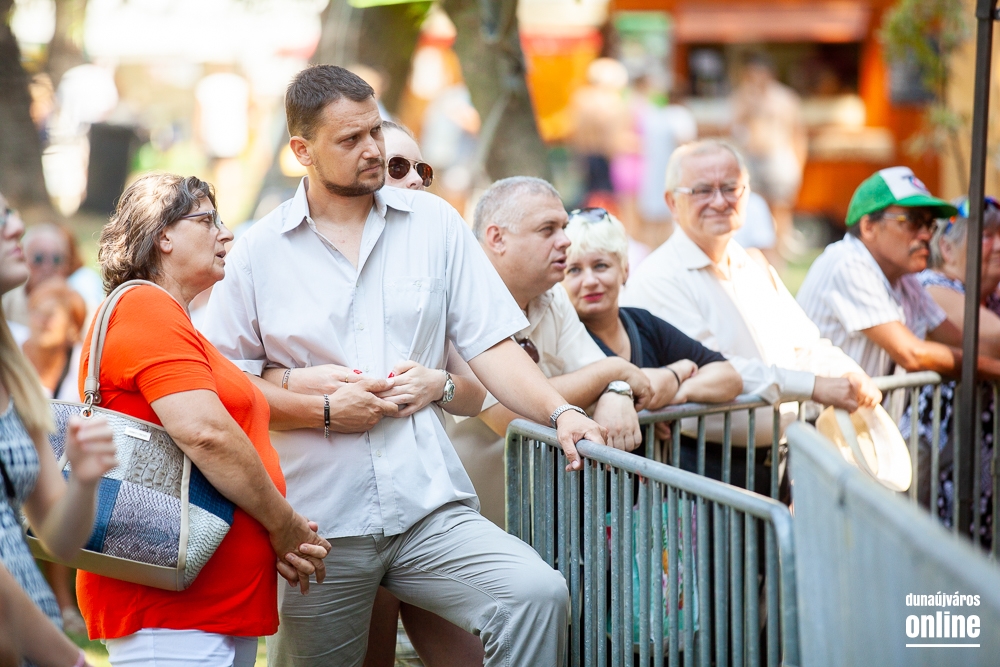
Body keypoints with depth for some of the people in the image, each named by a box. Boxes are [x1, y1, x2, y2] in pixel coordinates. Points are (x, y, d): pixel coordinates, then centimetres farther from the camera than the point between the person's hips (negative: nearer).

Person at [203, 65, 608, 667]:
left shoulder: (433, 223, 9)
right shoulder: (259, 252, 5)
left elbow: (491, 344, 5)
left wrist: (561, 413, -9)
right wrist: (323, 410, -6)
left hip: (430, 509, 0)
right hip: (318, 523, 0)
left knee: (538, 595, -25)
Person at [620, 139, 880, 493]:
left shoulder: (755, 268, 21)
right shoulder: (656, 281, -7)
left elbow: (804, 345, 18)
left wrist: (851, 377, -4)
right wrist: (813, 386, -21)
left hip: (779, 460, 7)